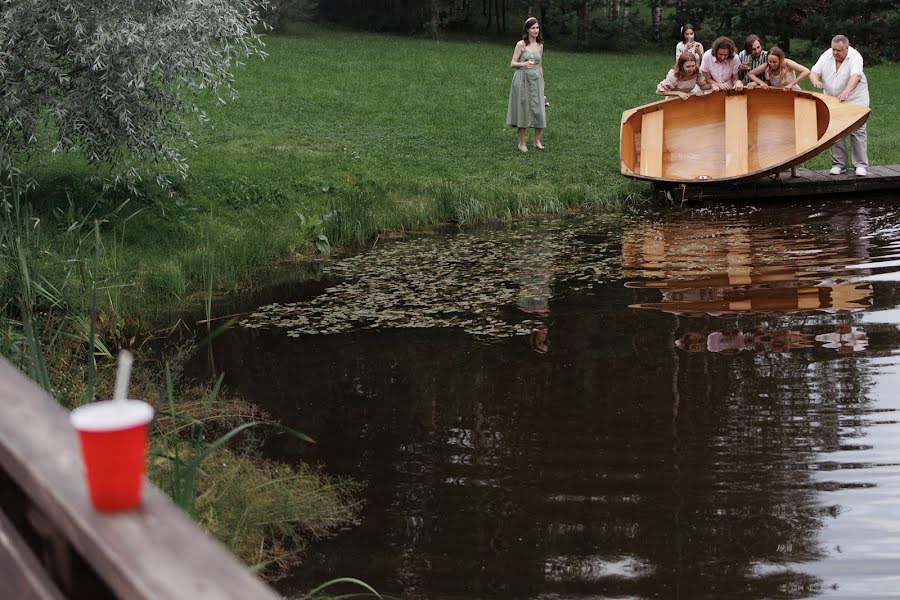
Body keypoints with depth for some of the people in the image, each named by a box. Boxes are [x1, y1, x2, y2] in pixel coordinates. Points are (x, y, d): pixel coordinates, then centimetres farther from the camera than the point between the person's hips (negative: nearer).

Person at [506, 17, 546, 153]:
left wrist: (542, 83, 17)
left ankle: (537, 141, 13)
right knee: (523, 110, 1)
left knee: (539, 110, -1)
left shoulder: (540, 45, 9)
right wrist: (524, 64, -23)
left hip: (536, 80, 4)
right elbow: (512, 64, -5)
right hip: (522, 80, -4)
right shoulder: (521, 44, -5)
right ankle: (522, 143, 11)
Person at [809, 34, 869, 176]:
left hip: (855, 100, -4)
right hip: (832, 100, 4)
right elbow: (813, 72, -4)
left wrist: (847, 91, -52)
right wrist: (816, 80, -30)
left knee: (857, 131, -6)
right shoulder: (826, 56, -2)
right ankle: (839, 164, 10)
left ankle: (861, 165, 0)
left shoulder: (855, 57, -18)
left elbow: (856, 76, -34)